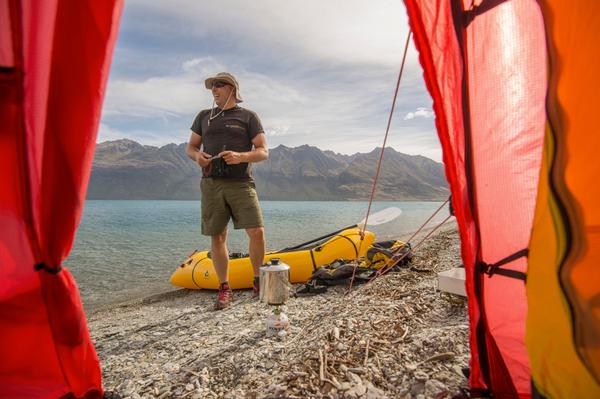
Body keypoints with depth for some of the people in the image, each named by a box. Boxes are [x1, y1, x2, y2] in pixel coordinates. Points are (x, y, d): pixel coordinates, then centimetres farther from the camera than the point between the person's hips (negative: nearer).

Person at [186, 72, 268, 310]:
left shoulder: (248, 116, 9)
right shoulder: (204, 116, 20)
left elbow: (263, 152, 2)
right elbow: (191, 147, 21)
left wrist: (241, 156, -17)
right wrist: (197, 156, -3)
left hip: (241, 183, -2)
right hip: (211, 184, 3)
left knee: (257, 231, -12)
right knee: (217, 237, 3)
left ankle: (258, 281, 10)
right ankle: (224, 289, 16)